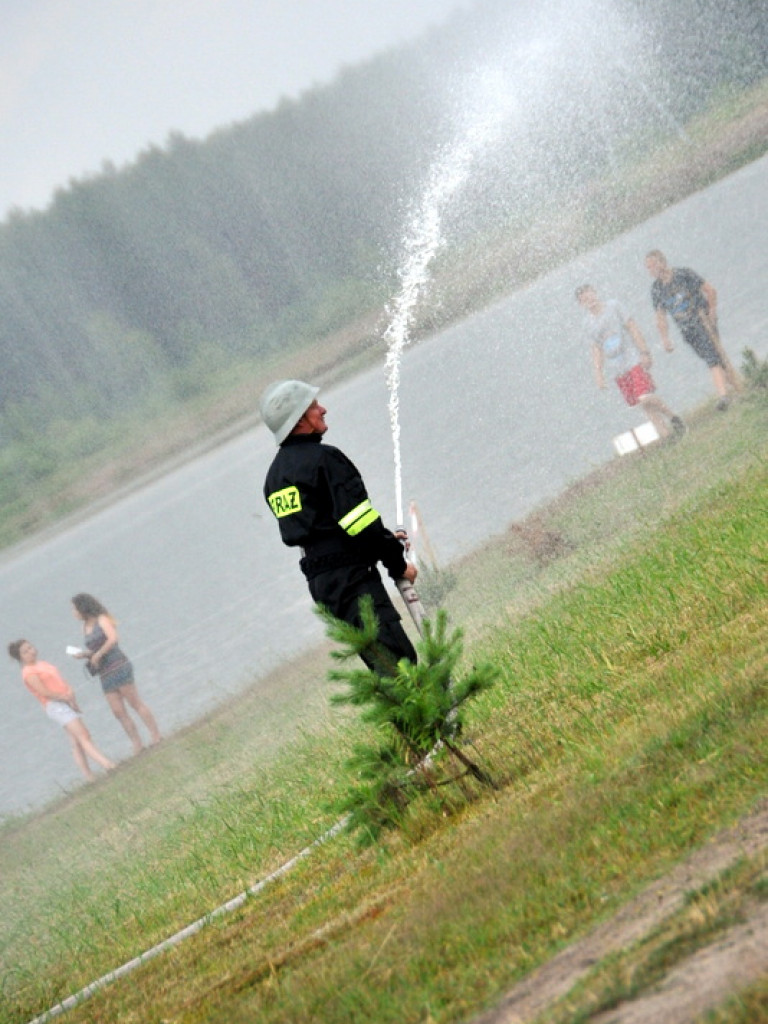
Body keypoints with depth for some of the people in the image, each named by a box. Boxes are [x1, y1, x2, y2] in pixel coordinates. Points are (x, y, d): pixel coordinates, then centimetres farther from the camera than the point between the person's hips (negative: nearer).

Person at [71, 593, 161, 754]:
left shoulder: (102, 619, -4)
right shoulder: (86, 627, 16)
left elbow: (113, 638, -19)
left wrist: (97, 655, -14)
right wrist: (84, 654, 4)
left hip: (118, 667, -7)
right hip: (105, 674, 7)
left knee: (135, 703, -8)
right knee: (119, 712, 0)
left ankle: (156, 736, -5)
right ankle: (137, 744, 1)